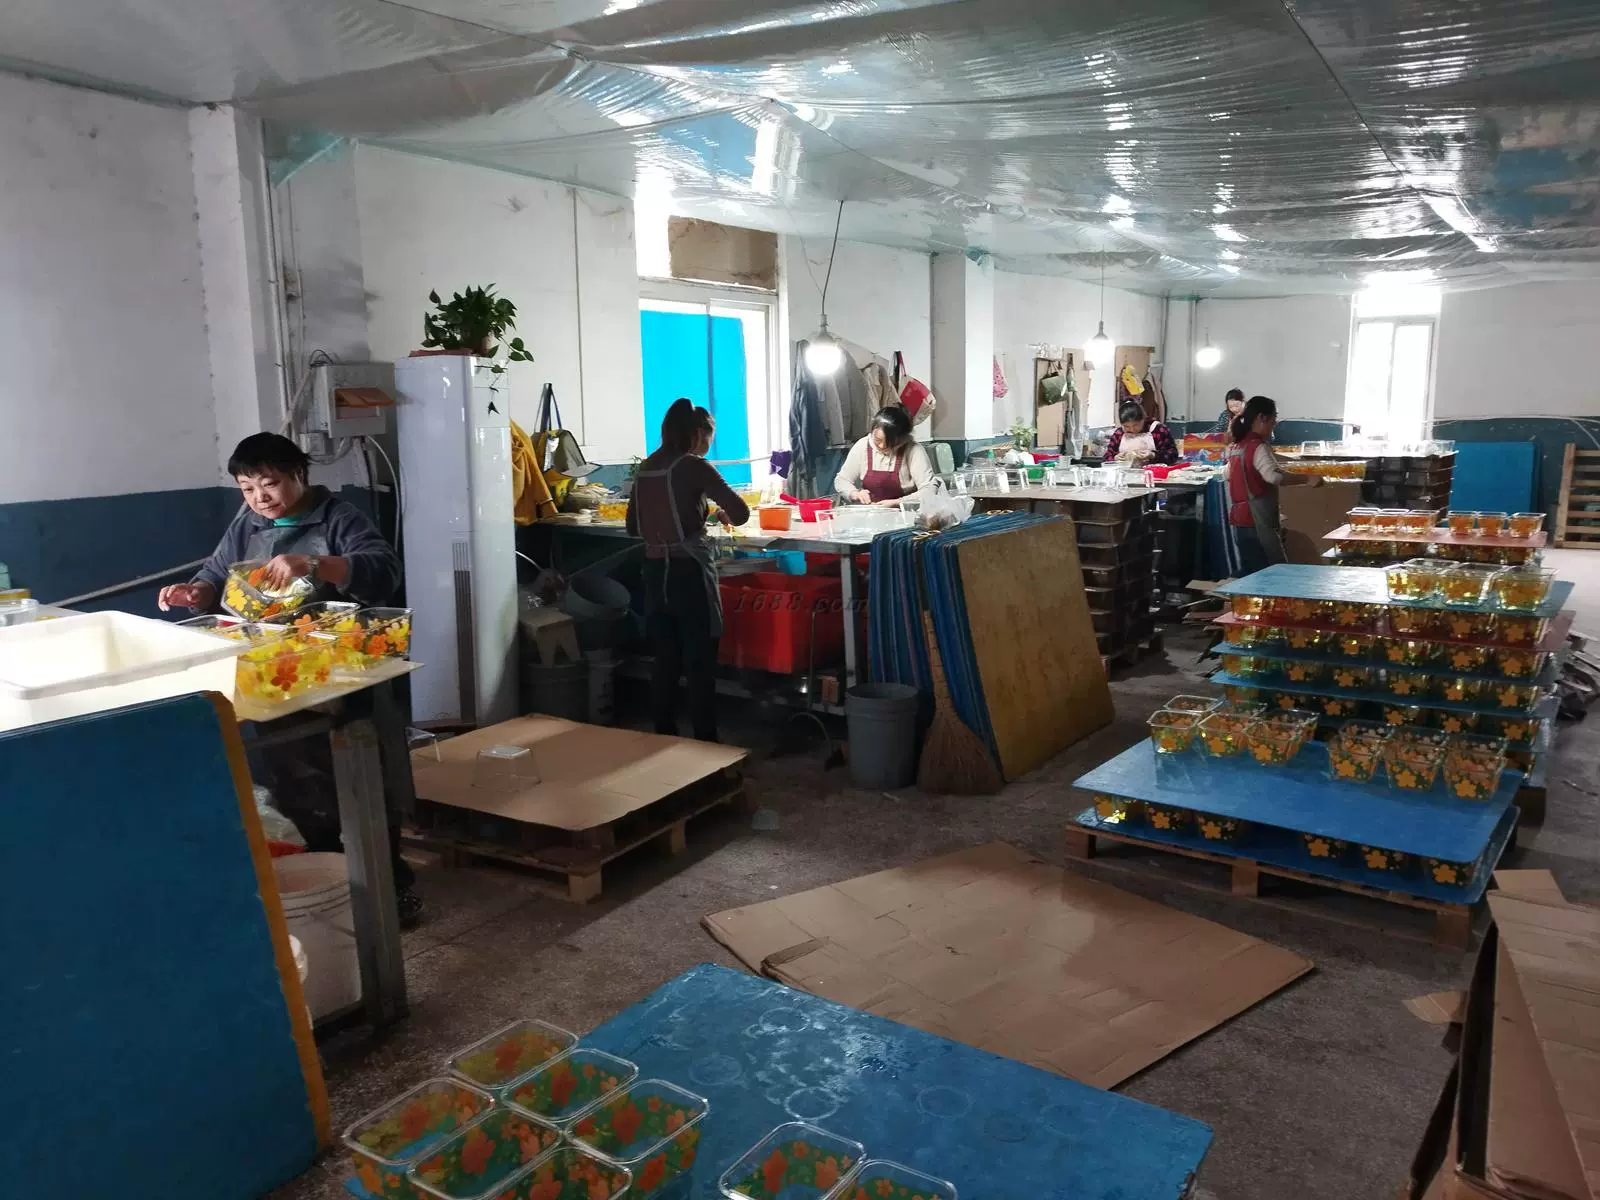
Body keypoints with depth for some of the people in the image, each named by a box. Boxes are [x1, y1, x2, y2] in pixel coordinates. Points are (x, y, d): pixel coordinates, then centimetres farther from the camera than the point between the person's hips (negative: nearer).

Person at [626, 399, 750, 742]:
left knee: (664, 660, 13)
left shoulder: (645, 469, 8)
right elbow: (741, 513, -15)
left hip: (655, 572, 6)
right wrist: (724, 515, 6)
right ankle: (705, 745, 5)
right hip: (689, 572, -6)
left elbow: (633, 527, 16)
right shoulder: (694, 467, -11)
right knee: (700, 663, 1)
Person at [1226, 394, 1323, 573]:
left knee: (1250, 574, 12)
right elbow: (1274, 476, -31)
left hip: (1240, 521, 9)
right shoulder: (1258, 447, -14)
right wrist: (1308, 479, -25)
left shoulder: (1237, 446, 14)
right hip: (1258, 523, -9)